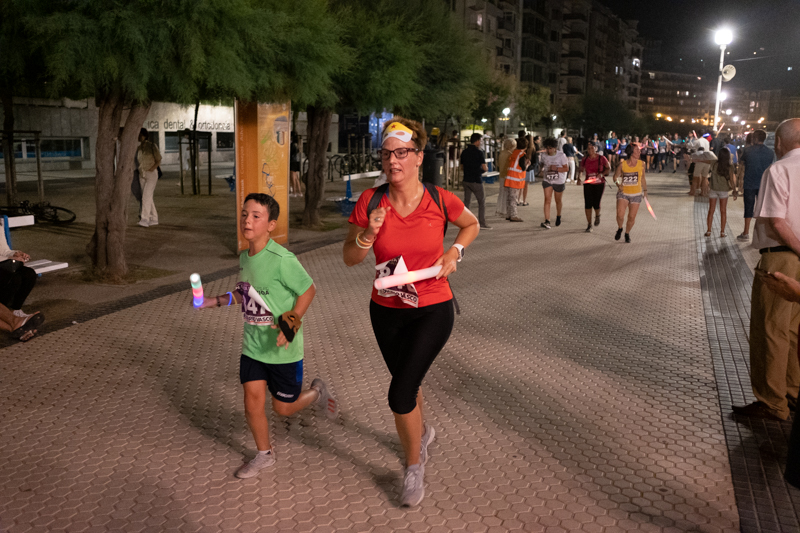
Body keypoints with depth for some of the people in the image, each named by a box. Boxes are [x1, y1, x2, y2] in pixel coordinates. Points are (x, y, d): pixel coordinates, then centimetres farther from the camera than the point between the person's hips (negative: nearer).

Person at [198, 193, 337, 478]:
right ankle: (264, 454, 28)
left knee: (283, 407, 9)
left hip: (282, 348, -5)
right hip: (252, 345, 6)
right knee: (253, 402, 5)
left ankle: (317, 392, 40)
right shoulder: (244, 257, 1)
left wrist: (291, 323, -21)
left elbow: (308, 289, -14)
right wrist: (214, 301, 10)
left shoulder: (282, 259, -22)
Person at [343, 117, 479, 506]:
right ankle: (423, 431, 55)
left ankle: (414, 467, 15)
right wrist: (369, 234, -24)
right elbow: (350, 259, -6)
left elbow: (471, 225, 9)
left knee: (400, 393, -12)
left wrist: (454, 252, -7)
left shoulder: (439, 200, -13)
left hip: (432, 310, -3)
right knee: (407, 382, 22)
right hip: (386, 311, 3)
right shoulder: (370, 201, -11)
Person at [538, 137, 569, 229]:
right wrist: (541, 170, -1)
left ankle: (558, 216, 41)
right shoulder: (544, 155, 0)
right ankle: (547, 222, -17)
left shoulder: (561, 155, -11)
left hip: (559, 181, -2)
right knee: (547, 200, -12)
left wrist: (556, 168, -26)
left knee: (558, 201, 14)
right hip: (547, 180, 2)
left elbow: (566, 168, -11)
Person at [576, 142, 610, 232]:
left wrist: (602, 174, -15)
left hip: (599, 184, -2)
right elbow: (581, 170, 16)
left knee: (596, 204, -4)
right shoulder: (584, 160, 2)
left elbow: (608, 168, 4)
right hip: (588, 184, 2)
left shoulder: (601, 159, -6)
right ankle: (589, 224, 7)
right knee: (588, 204, -4)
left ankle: (597, 216, 33)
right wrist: (579, 178, -2)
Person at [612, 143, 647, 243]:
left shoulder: (641, 164, -1)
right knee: (620, 215, -15)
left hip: (636, 194, 2)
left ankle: (627, 233, 29)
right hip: (623, 193, -2)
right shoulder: (622, 165, -7)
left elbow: (642, 178, 13)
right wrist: (618, 184, -12)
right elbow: (616, 177, 6)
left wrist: (645, 190, 17)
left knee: (632, 217, 3)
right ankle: (619, 228, 17)